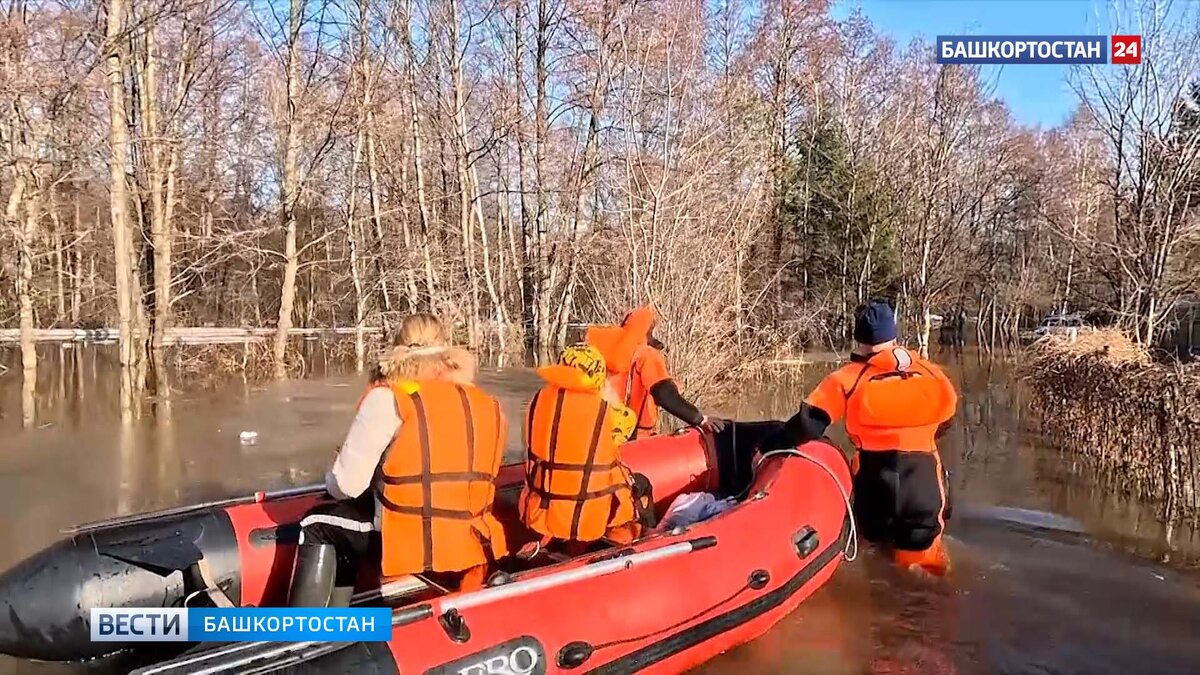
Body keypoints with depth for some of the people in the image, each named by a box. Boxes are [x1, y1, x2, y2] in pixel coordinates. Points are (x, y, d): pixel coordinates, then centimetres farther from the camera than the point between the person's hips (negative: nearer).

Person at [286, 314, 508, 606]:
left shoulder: (389, 399, -9)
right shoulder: (487, 406, 7)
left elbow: (345, 486, -7)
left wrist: (332, 482, 16)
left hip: (412, 544, -6)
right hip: (469, 546, 6)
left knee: (317, 526, 19)